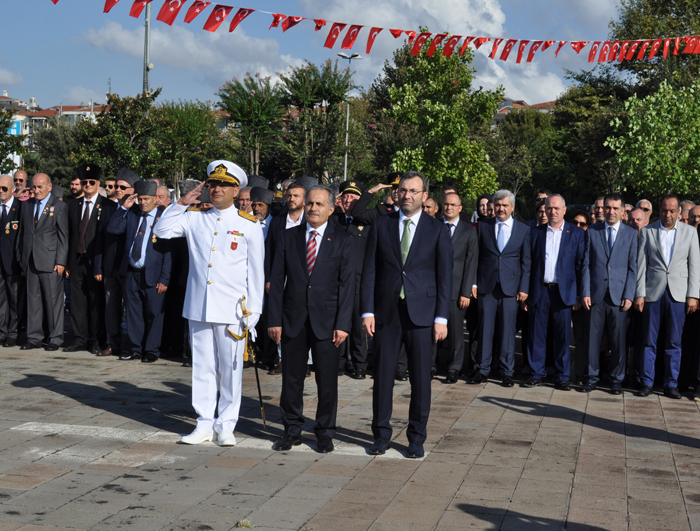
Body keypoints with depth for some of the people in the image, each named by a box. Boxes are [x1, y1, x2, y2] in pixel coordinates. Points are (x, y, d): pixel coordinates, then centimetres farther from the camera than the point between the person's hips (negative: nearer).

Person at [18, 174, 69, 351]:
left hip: (51, 261, -5)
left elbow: (63, 236, -5)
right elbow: (22, 234, 17)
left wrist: (61, 262, -10)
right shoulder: (27, 206, 14)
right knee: (33, 299, 7)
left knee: (53, 299, -1)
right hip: (31, 261, 5)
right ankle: (34, 338, 13)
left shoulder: (59, 207, -1)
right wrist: (22, 258, 10)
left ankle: (55, 339, 6)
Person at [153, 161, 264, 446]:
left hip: (232, 310, -3)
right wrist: (182, 203, 1)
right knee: (202, 367, 8)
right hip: (199, 307, 3)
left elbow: (256, 272, 1)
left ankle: (226, 425, 15)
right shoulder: (195, 219, 9)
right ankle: (204, 425, 17)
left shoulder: (249, 226, 1)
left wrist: (253, 311, -3)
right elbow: (161, 230, 8)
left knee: (231, 369, 4)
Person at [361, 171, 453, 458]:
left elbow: (445, 276, 2)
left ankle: (417, 437, 16)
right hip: (386, 312, 1)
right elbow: (369, 270, 6)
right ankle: (381, 434, 18)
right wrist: (367, 311, -3)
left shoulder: (437, 229, 3)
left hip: (422, 313, -1)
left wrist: (441, 317, -5)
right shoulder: (381, 225, 7)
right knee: (382, 375, 5)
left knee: (421, 378, 3)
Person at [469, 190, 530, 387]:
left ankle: (507, 372, 10)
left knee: (508, 330, 2)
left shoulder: (523, 230, 6)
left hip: (510, 287, -1)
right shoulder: (483, 227, 8)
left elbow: (526, 262, 4)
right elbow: (476, 257, 7)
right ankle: (482, 370, 10)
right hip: (486, 285, 1)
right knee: (485, 328, 2)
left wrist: (524, 288, -3)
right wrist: (473, 282, 0)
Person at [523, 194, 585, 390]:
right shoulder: (536, 233, 10)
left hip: (563, 291, -1)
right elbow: (529, 264, 8)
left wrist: (579, 295, -5)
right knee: (537, 335, 3)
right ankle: (536, 375, 12)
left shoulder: (576, 233, 5)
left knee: (563, 335, 3)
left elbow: (580, 264, 1)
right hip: (540, 291, 2)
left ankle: (562, 376, 12)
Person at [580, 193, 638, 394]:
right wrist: (585, 293, -2)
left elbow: (633, 268, 3)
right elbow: (586, 265, 6)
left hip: (619, 295, -1)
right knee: (593, 338, 2)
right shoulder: (592, 232, 9)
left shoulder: (631, 234, 6)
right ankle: (592, 377, 13)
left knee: (619, 340, 2)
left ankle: (617, 380, 13)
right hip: (596, 294, 1)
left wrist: (629, 295, -5)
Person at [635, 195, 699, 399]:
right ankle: (647, 382, 10)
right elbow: (641, 265, 3)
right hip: (653, 292, 0)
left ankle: (671, 384, 11)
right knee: (649, 341, 2)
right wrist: (639, 294, -4)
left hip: (678, 294, 1)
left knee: (674, 342, 4)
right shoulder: (647, 232, 6)